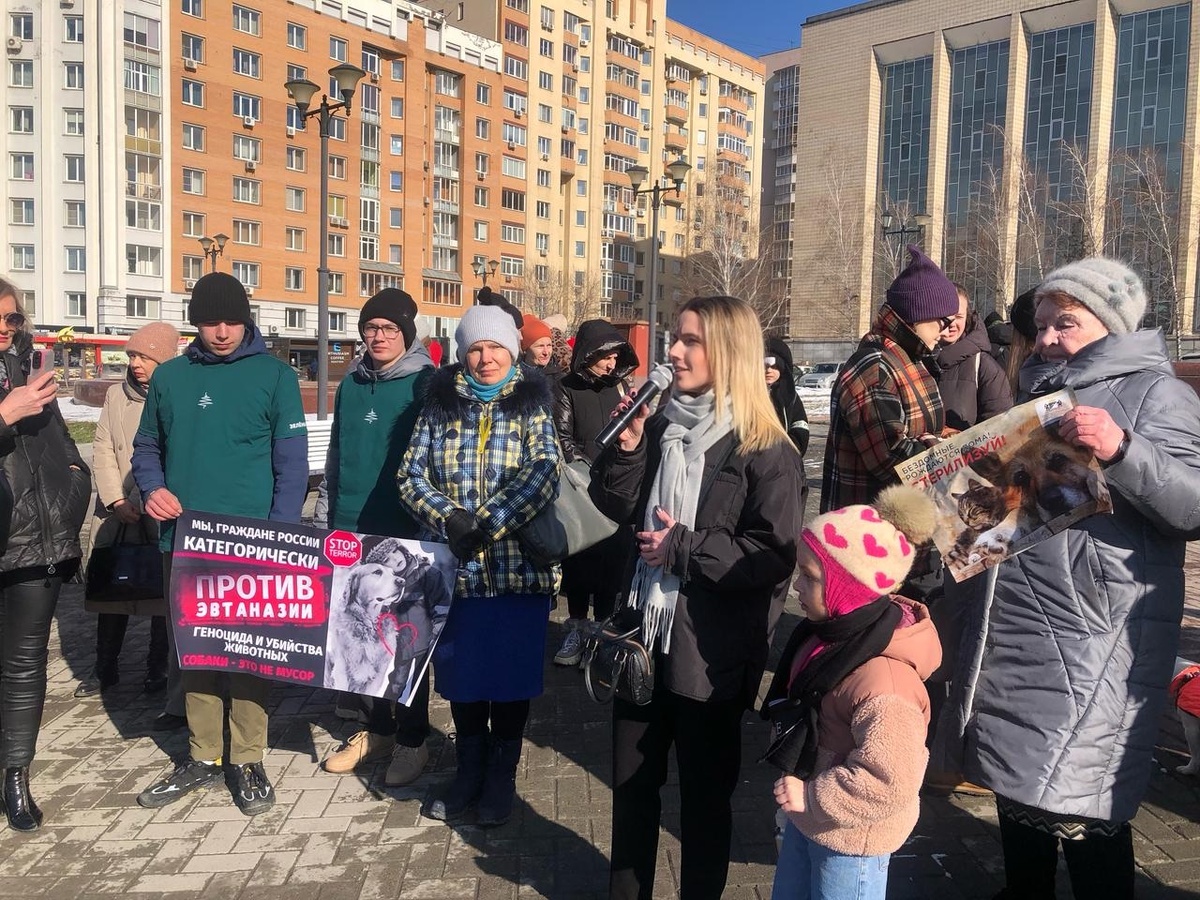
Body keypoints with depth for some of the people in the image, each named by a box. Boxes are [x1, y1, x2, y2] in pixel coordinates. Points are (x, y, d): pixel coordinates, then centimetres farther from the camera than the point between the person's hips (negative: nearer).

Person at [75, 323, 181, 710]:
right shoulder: (116, 394, 9)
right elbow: (103, 449, 6)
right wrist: (116, 500, -5)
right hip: (117, 513, 4)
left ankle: (158, 669, 19)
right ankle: (105, 667, 23)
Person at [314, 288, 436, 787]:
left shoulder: (427, 385, -7)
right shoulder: (350, 385, 9)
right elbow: (335, 457, 15)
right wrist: (325, 516, 13)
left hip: (405, 535, -5)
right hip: (350, 531, 5)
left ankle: (412, 740, 17)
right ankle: (377, 728, 28)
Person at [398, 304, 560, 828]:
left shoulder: (533, 406, 0)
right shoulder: (440, 405, 6)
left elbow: (543, 474, -14)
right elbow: (412, 476, 1)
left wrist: (488, 523, -21)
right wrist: (449, 519, -15)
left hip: (518, 566, -2)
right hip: (454, 567, 2)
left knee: (511, 674, 8)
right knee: (461, 673, 13)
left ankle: (501, 779, 28)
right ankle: (469, 773, 34)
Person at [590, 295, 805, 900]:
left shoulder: (765, 449, -13)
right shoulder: (662, 424, 5)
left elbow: (776, 555, -18)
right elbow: (616, 507, 3)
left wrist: (685, 547, -18)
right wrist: (628, 442, -11)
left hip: (711, 653, -5)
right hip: (644, 636, 6)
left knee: (705, 792, 13)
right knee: (631, 779, 19)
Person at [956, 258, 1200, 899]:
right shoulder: (1040, 390, 17)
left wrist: (1121, 449, -31)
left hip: (1093, 634, -8)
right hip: (1016, 624, 8)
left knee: (1079, 804, -4)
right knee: (1017, 776, 18)